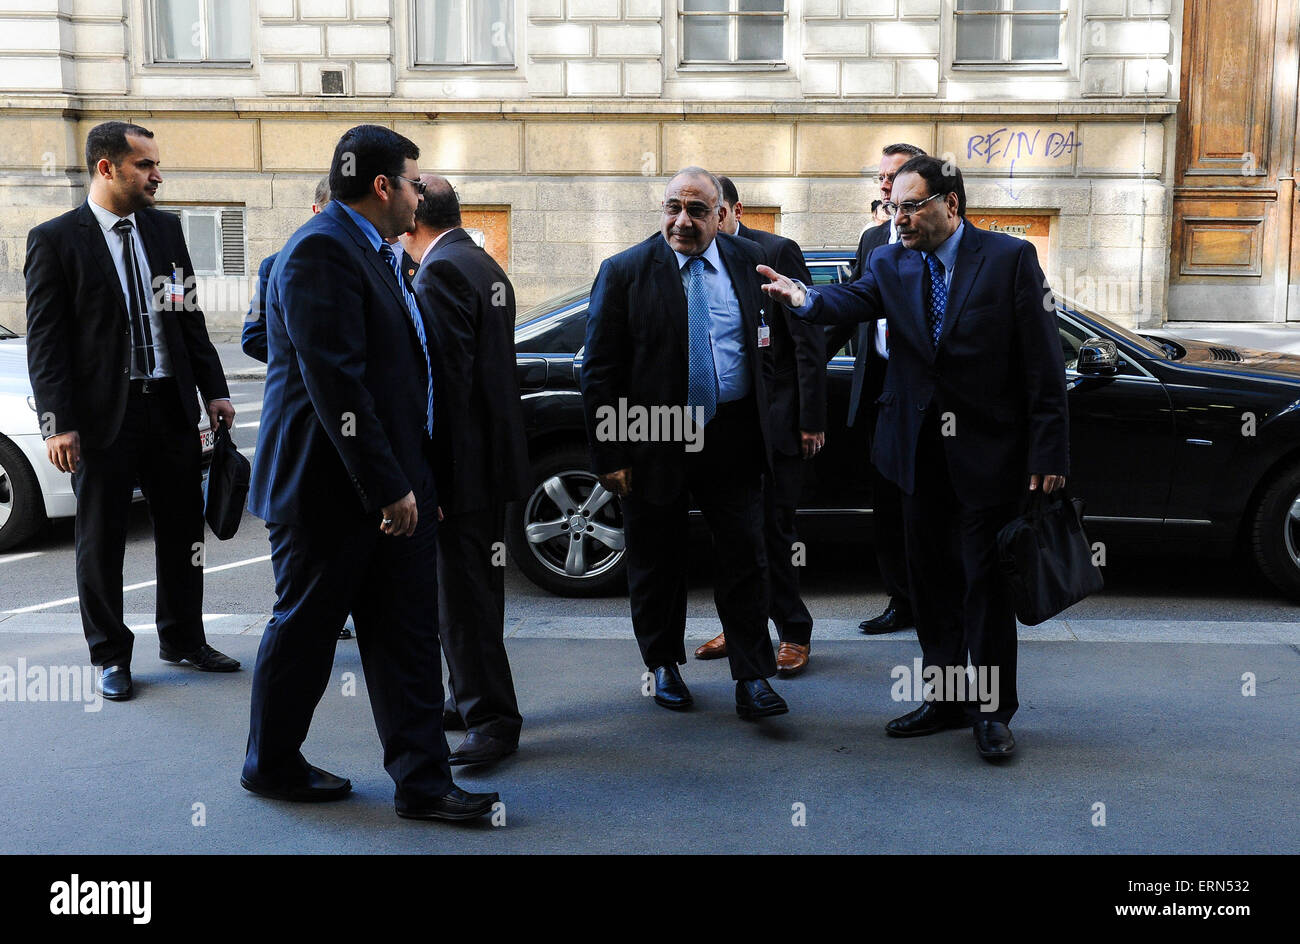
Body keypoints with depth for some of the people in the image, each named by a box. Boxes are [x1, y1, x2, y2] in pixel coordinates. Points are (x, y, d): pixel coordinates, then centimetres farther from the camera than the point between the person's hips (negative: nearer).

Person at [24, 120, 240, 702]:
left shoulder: (165, 229, 9)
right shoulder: (54, 240, -6)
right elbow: (45, 342, -8)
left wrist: (214, 389, 6)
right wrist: (58, 424, -15)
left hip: (172, 408, 5)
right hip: (103, 415, -5)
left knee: (184, 532, 12)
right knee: (101, 542, 7)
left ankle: (183, 640, 28)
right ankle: (110, 655, 22)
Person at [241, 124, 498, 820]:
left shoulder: (375, 253, 16)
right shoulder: (321, 249, -16)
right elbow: (335, 382, -23)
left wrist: (413, 480, 18)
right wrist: (387, 487, -21)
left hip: (391, 486, 9)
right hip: (333, 488, -9)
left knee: (406, 637, 9)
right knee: (305, 629, 8)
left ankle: (422, 781, 16)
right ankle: (271, 765, 28)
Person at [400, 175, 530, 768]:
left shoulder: (441, 272, -15)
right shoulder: (486, 266, 16)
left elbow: (447, 374, -21)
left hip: (462, 459, -10)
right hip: (494, 456, 10)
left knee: (464, 590, -4)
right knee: (475, 586, 18)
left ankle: (492, 718, 3)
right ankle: (473, 700, 30)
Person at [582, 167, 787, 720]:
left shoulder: (747, 261, 5)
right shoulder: (625, 272, -4)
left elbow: (770, 339, 16)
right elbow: (599, 373, -5)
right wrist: (610, 456, -10)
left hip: (732, 440, 2)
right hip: (654, 443, -1)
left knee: (744, 559, 3)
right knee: (656, 564, 11)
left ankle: (753, 678, 13)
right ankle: (663, 665, 31)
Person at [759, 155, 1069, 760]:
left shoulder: (1011, 258, -7)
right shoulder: (890, 264, 6)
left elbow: (1043, 362, -9)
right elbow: (854, 300, -13)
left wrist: (1048, 450, -14)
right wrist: (805, 298, -36)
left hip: (986, 453, -4)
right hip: (921, 453, 5)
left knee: (985, 584, 3)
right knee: (931, 580, 14)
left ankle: (991, 711, 18)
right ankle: (942, 698, 29)